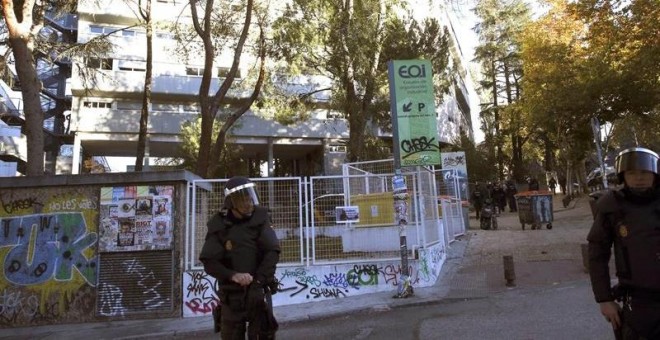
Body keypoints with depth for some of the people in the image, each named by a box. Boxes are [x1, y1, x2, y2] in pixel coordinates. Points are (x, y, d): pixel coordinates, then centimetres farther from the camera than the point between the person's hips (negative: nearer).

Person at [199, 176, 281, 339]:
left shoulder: (260, 218, -4)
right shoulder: (219, 226, -5)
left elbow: (273, 251, -9)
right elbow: (209, 262, -7)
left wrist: (258, 281, -18)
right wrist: (233, 275, -23)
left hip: (258, 291, 0)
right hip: (231, 293, 0)